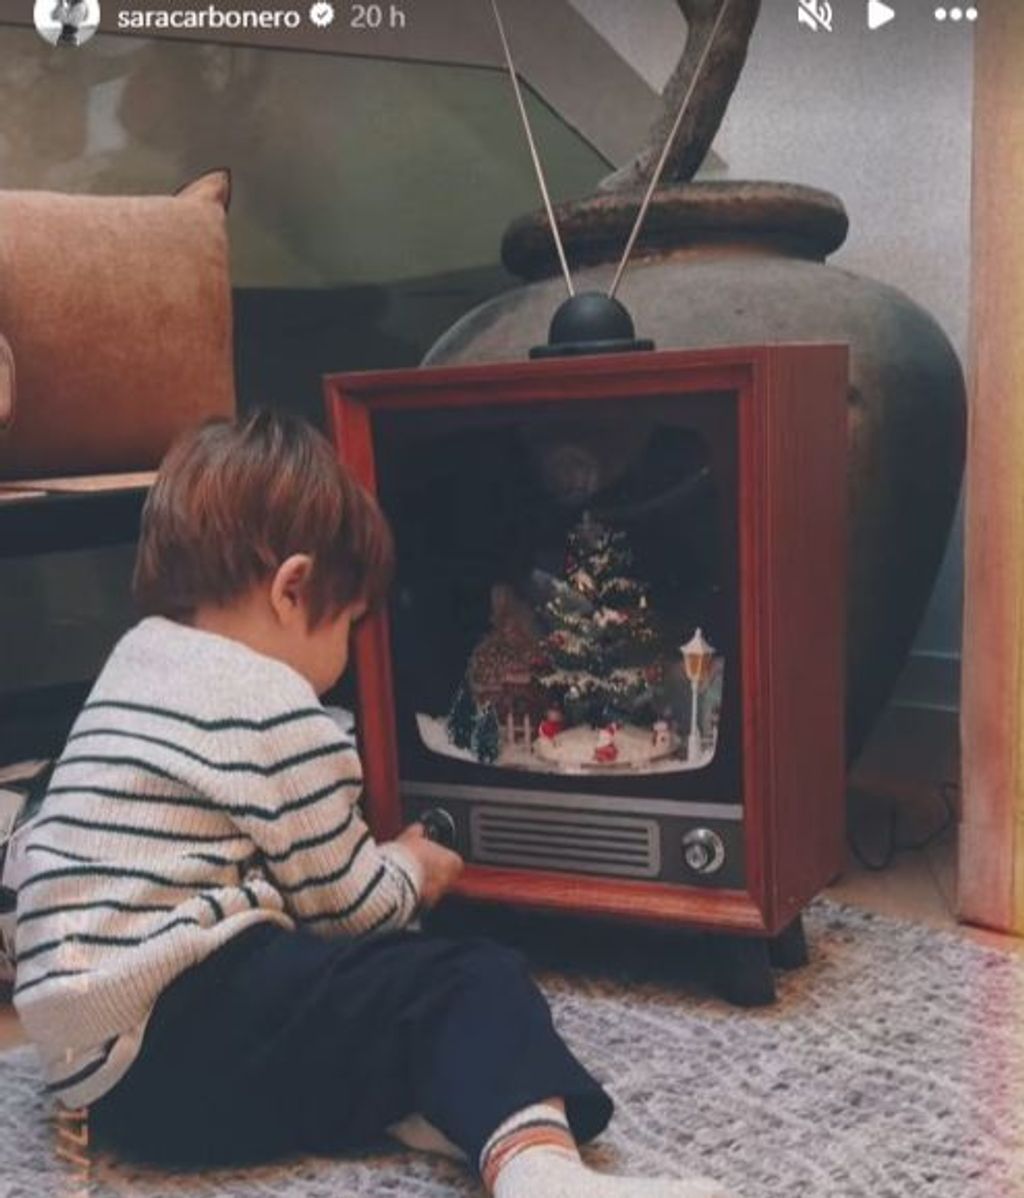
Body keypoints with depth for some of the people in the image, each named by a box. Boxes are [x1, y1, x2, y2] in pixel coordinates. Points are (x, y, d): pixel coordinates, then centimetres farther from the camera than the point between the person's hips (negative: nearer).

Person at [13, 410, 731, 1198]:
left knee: (391, 966, 17)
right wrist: (409, 870, 18)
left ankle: (404, 1093, -10)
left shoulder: (142, 659, 17)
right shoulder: (274, 710, -10)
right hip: (169, 1037, -10)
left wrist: (383, 869, 24)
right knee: (475, 982, -13)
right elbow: (348, 906, -3)